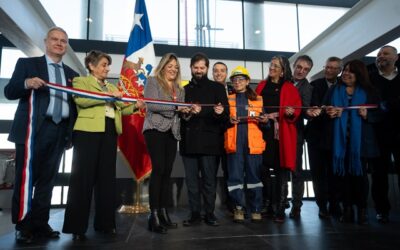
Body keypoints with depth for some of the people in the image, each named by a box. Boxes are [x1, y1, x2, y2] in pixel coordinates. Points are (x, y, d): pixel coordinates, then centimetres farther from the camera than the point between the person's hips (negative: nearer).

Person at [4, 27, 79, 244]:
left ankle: (39, 224, 16)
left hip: (59, 132, 4)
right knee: (26, 178, -1)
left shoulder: (72, 74, 17)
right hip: (33, 130, -4)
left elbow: (74, 104, 14)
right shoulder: (27, 63, 8)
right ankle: (23, 226, 10)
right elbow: (9, 92, -1)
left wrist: (71, 133, -1)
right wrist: (26, 83, -20)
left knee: (47, 179, 8)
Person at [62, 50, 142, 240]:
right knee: (84, 177, -3)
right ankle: (77, 226, 5)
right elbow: (81, 100, -13)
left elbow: (118, 109, 16)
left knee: (106, 177, 6)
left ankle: (105, 223, 14)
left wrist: (134, 106, -1)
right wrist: (108, 95, -16)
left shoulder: (112, 86, 24)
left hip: (110, 133, 6)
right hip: (88, 131, -5)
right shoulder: (81, 81, 7)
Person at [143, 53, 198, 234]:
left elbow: (180, 114, 15)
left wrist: (190, 111, -7)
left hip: (172, 132, 6)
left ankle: (163, 212, 11)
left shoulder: (179, 89, 20)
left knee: (167, 171, 4)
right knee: (159, 169, -14)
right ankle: (154, 215, -10)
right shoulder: (153, 82, 4)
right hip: (155, 130, -6)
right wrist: (176, 106, -16)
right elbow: (151, 105, -12)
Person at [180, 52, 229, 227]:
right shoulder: (185, 89, 17)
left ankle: (209, 213, 15)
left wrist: (221, 112, -21)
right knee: (191, 180, 6)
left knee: (209, 180, 2)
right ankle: (195, 214, 16)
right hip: (189, 141, 3)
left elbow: (226, 115, 0)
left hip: (209, 141, -3)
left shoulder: (217, 88, 8)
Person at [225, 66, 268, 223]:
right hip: (234, 142, 1)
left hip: (253, 143, 0)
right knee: (235, 175, -2)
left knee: (254, 175, 0)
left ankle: (256, 209, 8)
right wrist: (228, 120, -7)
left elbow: (263, 124, 15)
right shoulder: (228, 100, 15)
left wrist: (265, 121, -7)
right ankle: (238, 208, 7)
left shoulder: (258, 99, 15)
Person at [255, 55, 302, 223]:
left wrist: (291, 113, -19)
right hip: (264, 132, 3)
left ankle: (279, 210, 4)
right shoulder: (261, 86, 15)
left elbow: (297, 110, 2)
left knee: (281, 171, -3)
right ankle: (268, 206, 18)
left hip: (282, 135, -3)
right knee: (265, 170, 5)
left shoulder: (290, 88, 7)